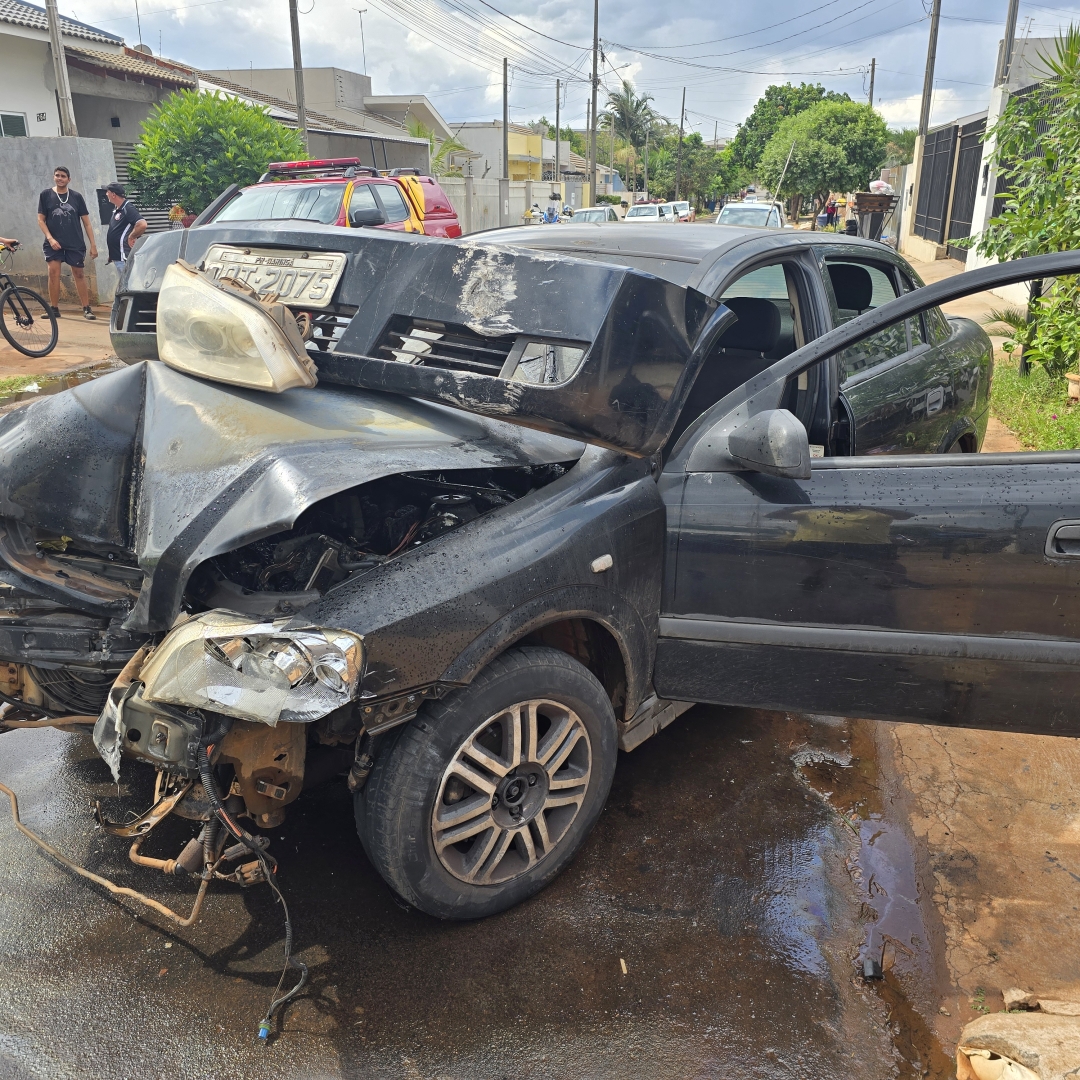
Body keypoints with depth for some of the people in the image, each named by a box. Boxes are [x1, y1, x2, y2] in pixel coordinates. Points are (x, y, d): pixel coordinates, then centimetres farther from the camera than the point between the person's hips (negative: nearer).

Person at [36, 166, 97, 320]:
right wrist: (50, 238, -12)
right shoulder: (45, 195, 4)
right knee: (53, 273, -8)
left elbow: (86, 222, 6)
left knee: (79, 274, 3)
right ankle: (54, 309, -3)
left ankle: (87, 309, 7)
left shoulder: (76, 196, 5)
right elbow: (41, 220, 2)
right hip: (54, 243, 0)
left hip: (75, 243, 0)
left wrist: (93, 244, 0)